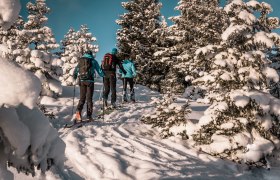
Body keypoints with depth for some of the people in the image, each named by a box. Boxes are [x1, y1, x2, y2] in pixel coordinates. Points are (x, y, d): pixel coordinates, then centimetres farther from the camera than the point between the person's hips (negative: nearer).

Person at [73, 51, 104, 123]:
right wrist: (103, 76, 22)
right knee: (89, 98, 4)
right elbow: (99, 70, 5)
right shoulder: (93, 61, 5)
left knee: (82, 98, 9)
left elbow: (76, 70, 7)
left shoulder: (80, 61, 11)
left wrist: (74, 76, 26)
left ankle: (78, 111, -14)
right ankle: (89, 116, 2)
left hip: (81, 81, 2)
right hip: (89, 81, -2)